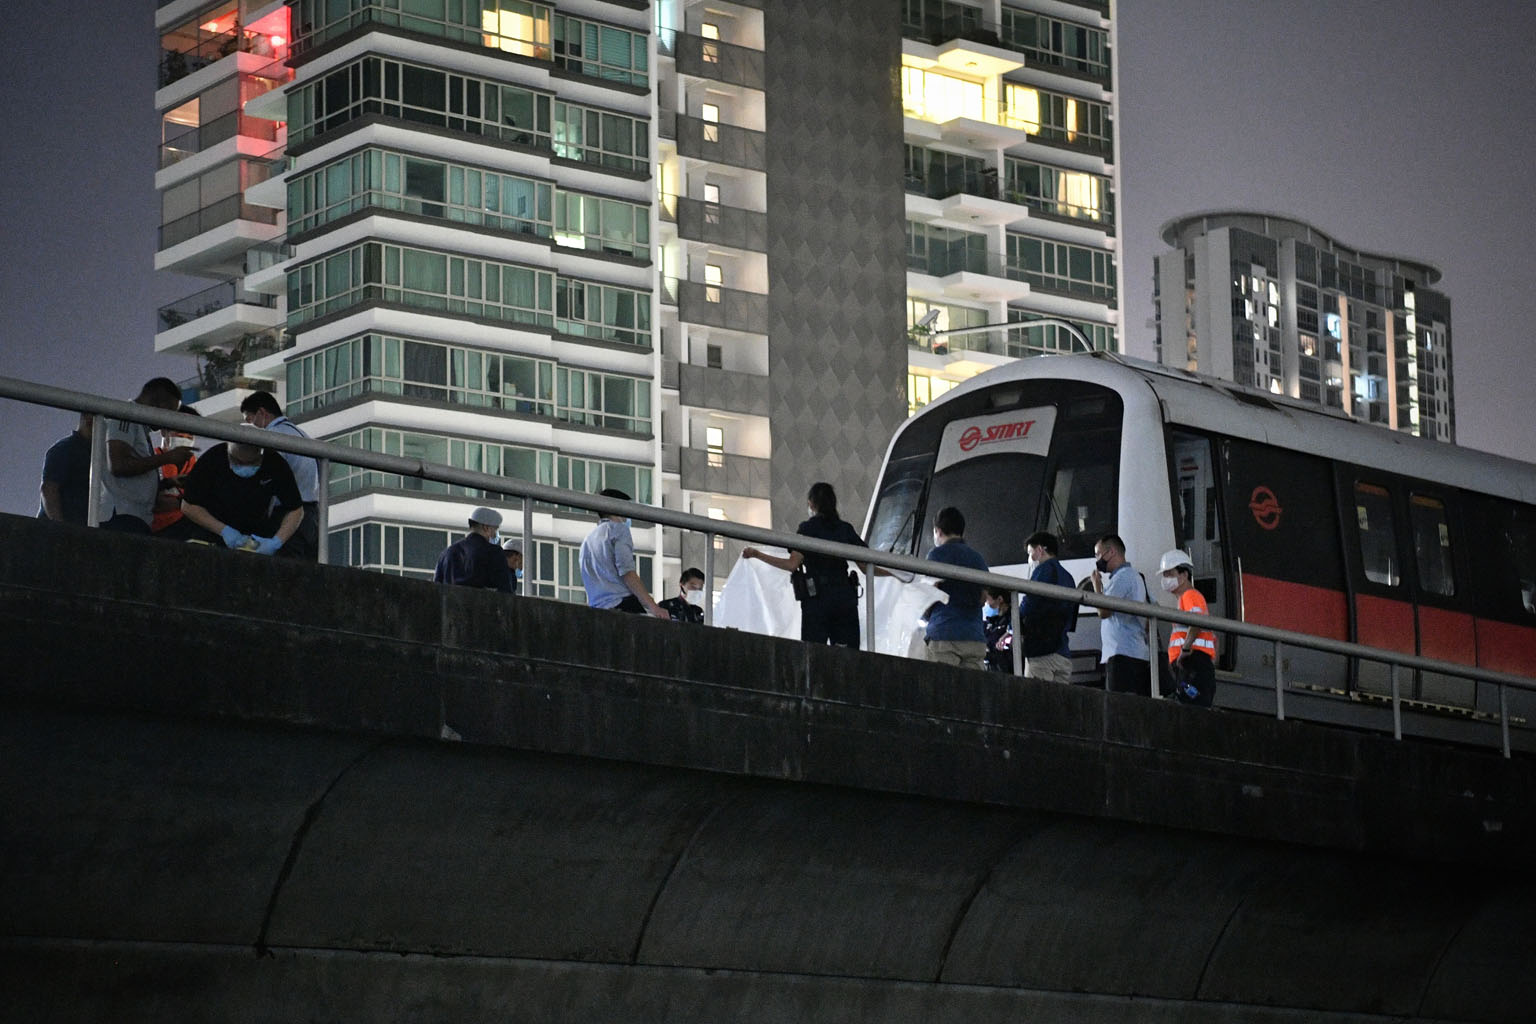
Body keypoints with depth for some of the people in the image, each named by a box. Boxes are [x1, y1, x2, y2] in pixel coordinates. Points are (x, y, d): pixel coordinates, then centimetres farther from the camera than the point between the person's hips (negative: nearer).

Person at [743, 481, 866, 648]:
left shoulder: (807, 529, 0)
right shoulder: (846, 529, 10)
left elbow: (792, 564, -10)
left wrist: (757, 554, -7)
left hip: (817, 599, -3)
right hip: (846, 598, 3)